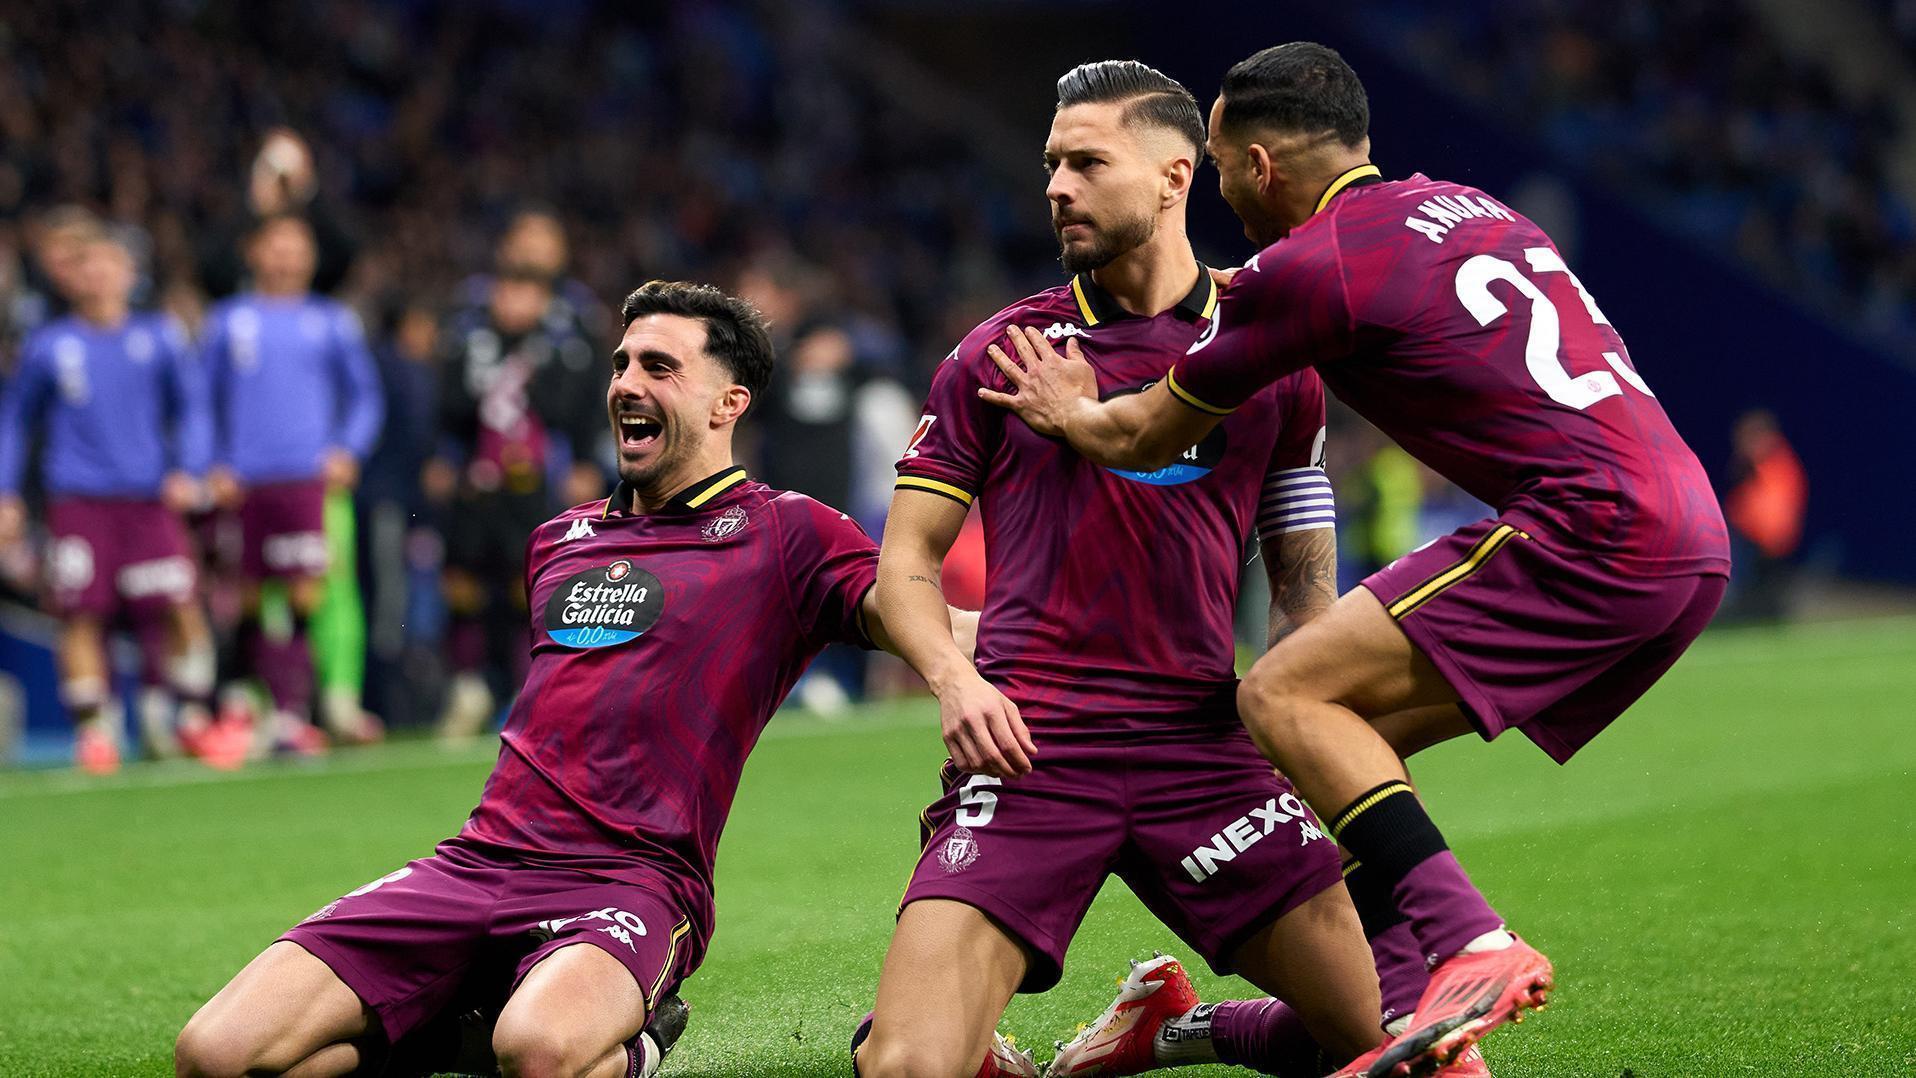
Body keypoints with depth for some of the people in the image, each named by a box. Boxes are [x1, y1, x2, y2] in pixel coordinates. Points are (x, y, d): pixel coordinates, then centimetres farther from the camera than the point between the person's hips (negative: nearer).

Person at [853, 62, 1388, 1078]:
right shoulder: (998, 354, 8)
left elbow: (1301, 580, 16)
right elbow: (906, 557, 9)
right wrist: (953, 678, -10)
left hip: (1204, 748, 2)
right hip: (1026, 749, -2)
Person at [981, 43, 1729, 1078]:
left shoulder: (1305, 266, -4)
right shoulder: (1464, 205, 19)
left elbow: (1145, 438, 10)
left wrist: (1070, 412, 30)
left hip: (1594, 530, -9)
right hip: (1693, 539, 9)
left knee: (1284, 694, -8)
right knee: (1363, 735, 16)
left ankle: (1471, 946, -20)